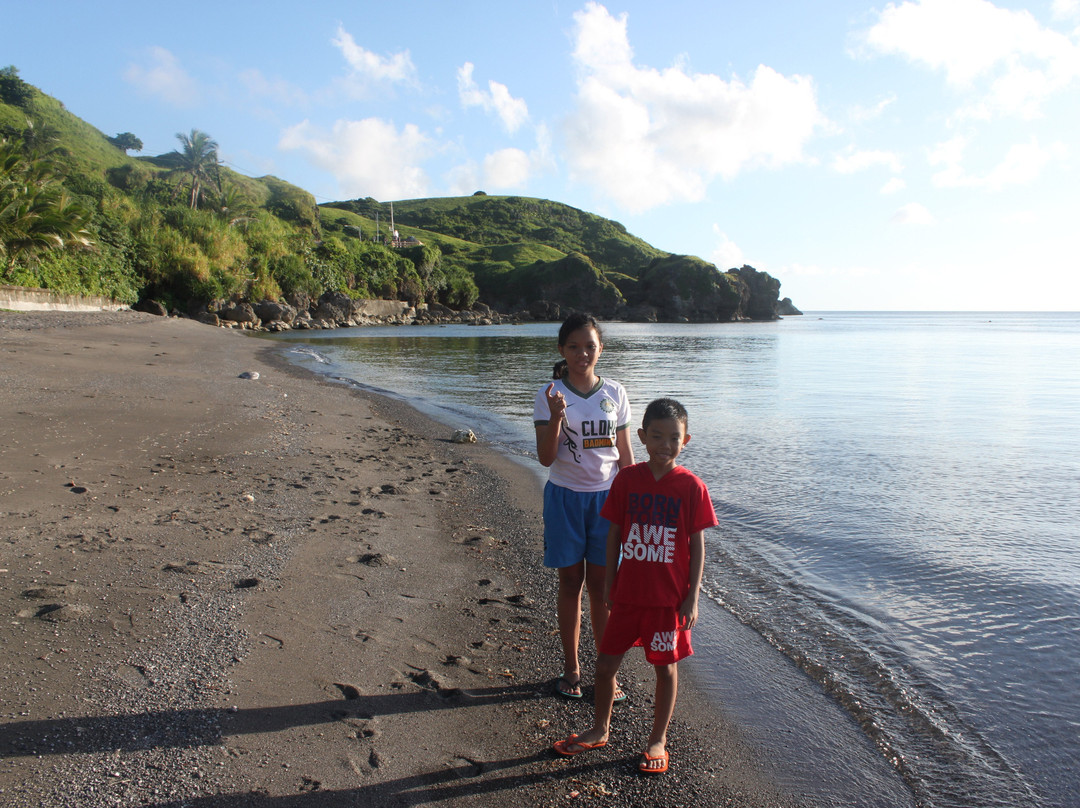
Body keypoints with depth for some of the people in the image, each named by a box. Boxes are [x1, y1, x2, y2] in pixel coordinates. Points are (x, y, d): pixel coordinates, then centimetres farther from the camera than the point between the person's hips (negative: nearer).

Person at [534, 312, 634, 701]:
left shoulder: (614, 393, 1)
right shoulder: (550, 395, -5)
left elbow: (625, 454, 6)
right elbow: (546, 457, -10)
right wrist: (556, 417, -25)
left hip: (606, 497, 1)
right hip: (565, 497, -1)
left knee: (601, 585, 6)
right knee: (570, 583, 9)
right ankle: (571, 669, 24)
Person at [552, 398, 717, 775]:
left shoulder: (691, 487, -9)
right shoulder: (626, 479, -3)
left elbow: (697, 546, -5)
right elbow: (615, 535, 5)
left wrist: (692, 598, -6)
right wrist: (609, 584, 7)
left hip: (669, 598, -2)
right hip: (628, 592, 3)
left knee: (665, 667, 12)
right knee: (605, 662, 11)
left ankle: (658, 740, 32)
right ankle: (599, 730, 34)